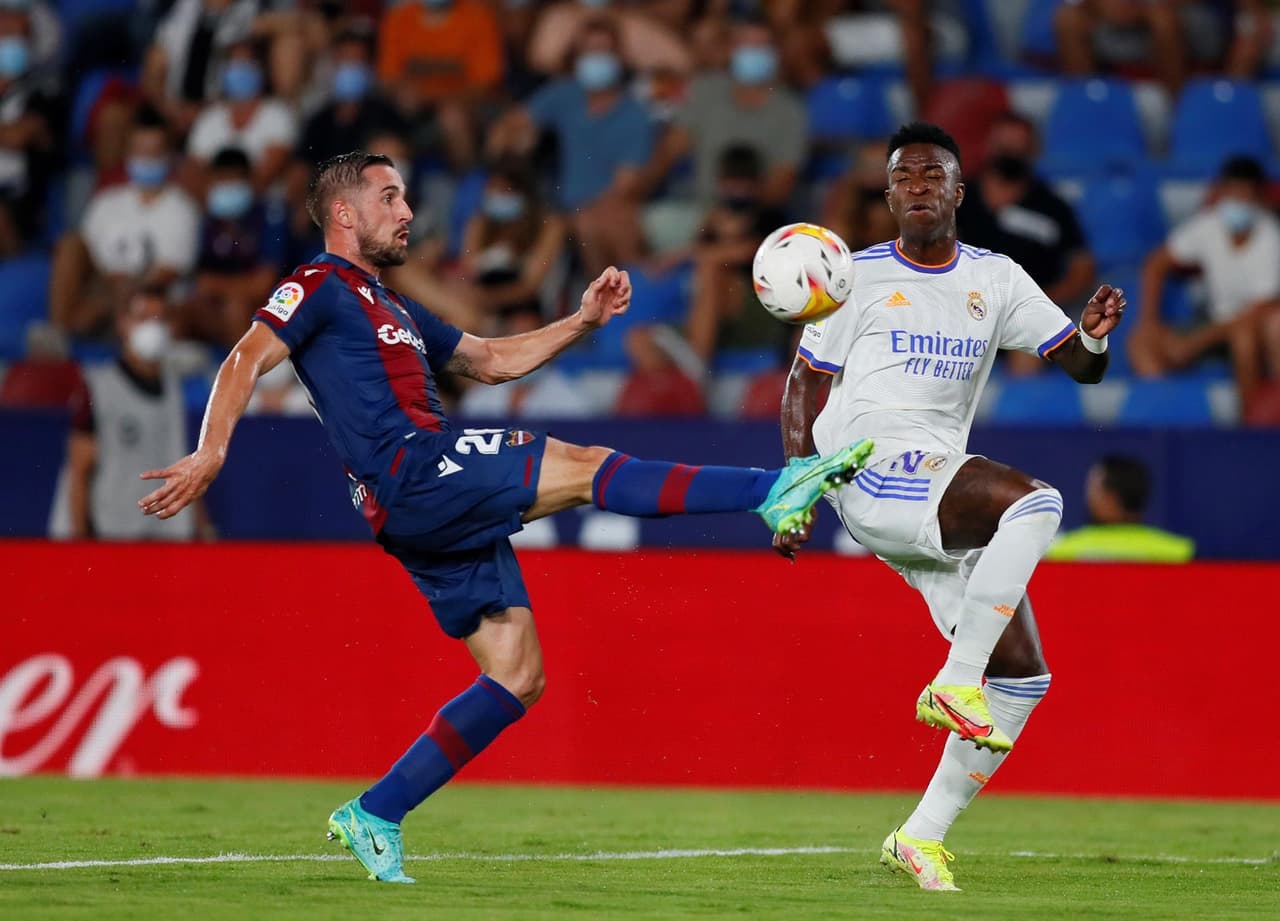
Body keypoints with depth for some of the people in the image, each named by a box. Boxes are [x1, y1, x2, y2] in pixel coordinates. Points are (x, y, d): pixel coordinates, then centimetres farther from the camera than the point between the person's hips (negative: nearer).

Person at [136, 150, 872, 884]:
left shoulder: (396, 310, 30)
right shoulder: (320, 288, 2)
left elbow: (493, 361, 34)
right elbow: (248, 360, -11)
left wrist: (584, 322, 22)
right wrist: (211, 454, -28)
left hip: (450, 516, 10)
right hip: (413, 478, -10)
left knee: (519, 678, 5)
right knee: (585, 467, -15)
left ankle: (375, 816, 8)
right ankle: (775, 491, -16)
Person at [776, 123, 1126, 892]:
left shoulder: (997, 280, 14)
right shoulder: (860, 276, 5)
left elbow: (1082, 367, 12)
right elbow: (805, 385, 9)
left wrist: (1095, 337, -12)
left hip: (941, 497, 6)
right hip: (871, 473, -6)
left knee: (1025, 676, -2)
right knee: (1036, 502, -31)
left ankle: (924, 836, 4)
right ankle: (954, 684, -29)